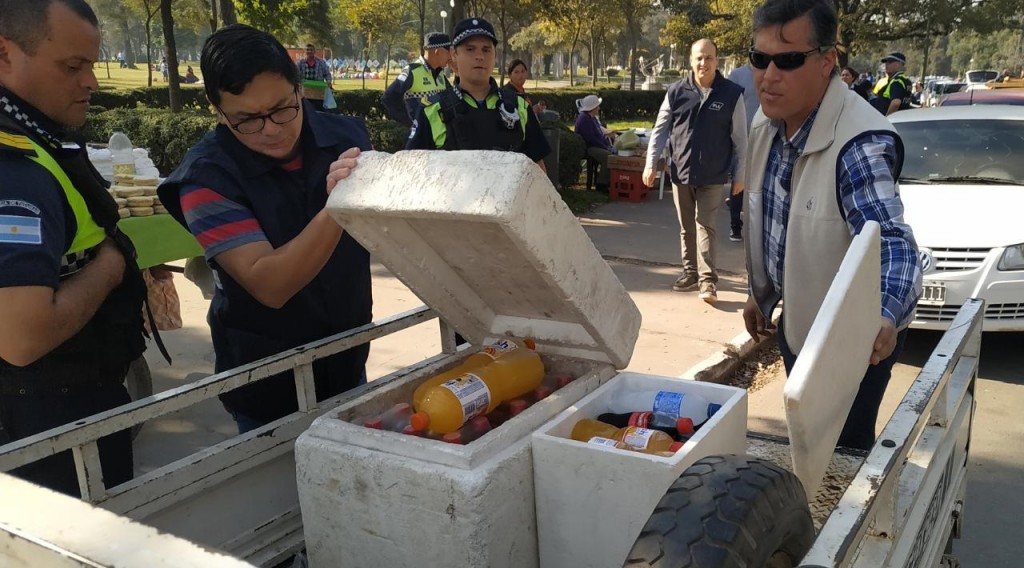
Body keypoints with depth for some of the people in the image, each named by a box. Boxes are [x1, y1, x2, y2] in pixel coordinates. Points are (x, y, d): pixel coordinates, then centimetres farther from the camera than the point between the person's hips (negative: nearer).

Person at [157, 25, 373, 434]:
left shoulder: (345, 136, -10)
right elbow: (269, 286, -30)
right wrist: (334, 209, -43)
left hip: (348, 358, 4)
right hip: (268, 379, -4)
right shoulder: (207, 176, -20)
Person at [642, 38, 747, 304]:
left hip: (713, 176, -3)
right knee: (686, 228, 12)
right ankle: (690, 272, 25)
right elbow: (660, 130, 6)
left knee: (705, 226, -6)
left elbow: (739, 139, -1)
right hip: (680, 172, 3)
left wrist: (739, 175, -1)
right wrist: (650, 163, -1)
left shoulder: (732, 94, -5)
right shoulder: (676, 92, 0)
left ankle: (708, 280, -4)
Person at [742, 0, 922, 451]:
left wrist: (884, 316, -58)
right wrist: (760, 294, 16)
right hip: (796, 320, 8)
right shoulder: (766, 125, -2)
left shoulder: (860, 143, -29)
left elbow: (890, 240, -39)